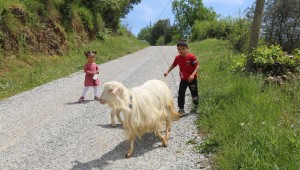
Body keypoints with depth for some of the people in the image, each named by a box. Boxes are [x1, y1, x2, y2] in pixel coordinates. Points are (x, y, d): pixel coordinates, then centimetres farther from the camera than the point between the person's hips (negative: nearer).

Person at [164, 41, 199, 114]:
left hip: (192, 79, -4)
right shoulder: (177, 58, -5)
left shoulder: (191, 57, -20)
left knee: (194, 93, 11)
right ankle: (181, 109, 10)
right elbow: (173, 65, 13)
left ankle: (196, 107, 35)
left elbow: (197, 66, -20)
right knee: (181, 94, 0)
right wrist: (167, 71, 7)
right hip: (183, 79, 4)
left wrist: (193, 75, -32)